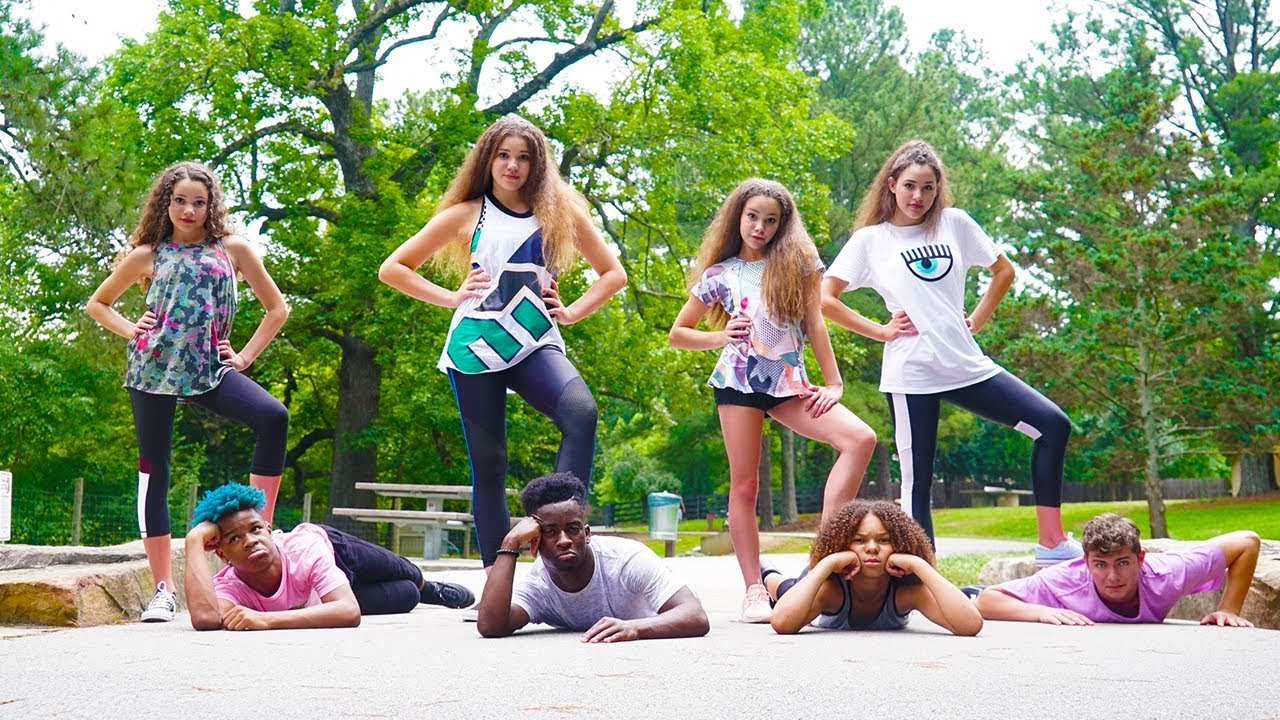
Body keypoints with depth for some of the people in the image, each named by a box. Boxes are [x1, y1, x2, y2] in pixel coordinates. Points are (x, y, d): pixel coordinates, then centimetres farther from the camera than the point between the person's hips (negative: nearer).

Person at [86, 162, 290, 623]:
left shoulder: (232, 249, 8)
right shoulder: (148, 255, 9)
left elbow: (277, 308, 13)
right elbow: (97, 304, 21)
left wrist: (246, 356, 4)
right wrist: (131, 332, 3)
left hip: (208, 370, 0)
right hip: (154, 369, 1)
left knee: (273, 417, -27)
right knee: (154, 471, 0)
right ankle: (163, 590, 5)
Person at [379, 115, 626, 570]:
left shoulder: (560, 213, 9)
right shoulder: (465, 215, 8)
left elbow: (613, 273, 18)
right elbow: (392, 269, 11)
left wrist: (572, 312, 4)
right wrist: (452, 297, 1)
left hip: (535, 344, 0)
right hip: (475, 346, 0)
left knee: (582, 413, -30)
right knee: (488, 464, 1)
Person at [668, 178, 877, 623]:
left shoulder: (797, 263, 8)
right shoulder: (719, 274, 8)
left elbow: (814, 323, 7)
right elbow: (677, 335, 13)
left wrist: (834, 383, 1)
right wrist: (721, 336, -4)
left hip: (790, 382, 1)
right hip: (739, 381, -1)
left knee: (860, 439, -20)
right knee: (744, 486, -3)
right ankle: (754, 592, 1)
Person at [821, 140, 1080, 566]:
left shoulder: (954, 224, 9)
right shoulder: (870, 239, 1)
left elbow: (1004, 271, 19)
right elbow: (824, 300, -4)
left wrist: (977, 320, 8)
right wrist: (880, 331, -7)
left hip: (966, 366, 4)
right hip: (911, 375, -4)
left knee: (1053, 425, -5)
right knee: (917, 481, 0)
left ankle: (1052, 541, 1)